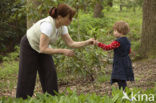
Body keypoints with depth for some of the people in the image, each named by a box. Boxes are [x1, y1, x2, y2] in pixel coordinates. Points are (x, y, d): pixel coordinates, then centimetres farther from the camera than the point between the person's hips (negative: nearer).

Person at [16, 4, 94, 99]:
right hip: (29, 47, -7)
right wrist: (63, 51, -37)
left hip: (43, 48, 7)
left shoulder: (62, 27, -14)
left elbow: (71, 43, -11)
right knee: (27, 78, -3)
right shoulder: (48, 25, -38)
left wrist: (88, 42, -23)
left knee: (50, 74, -3)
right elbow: (43, 49, -37)